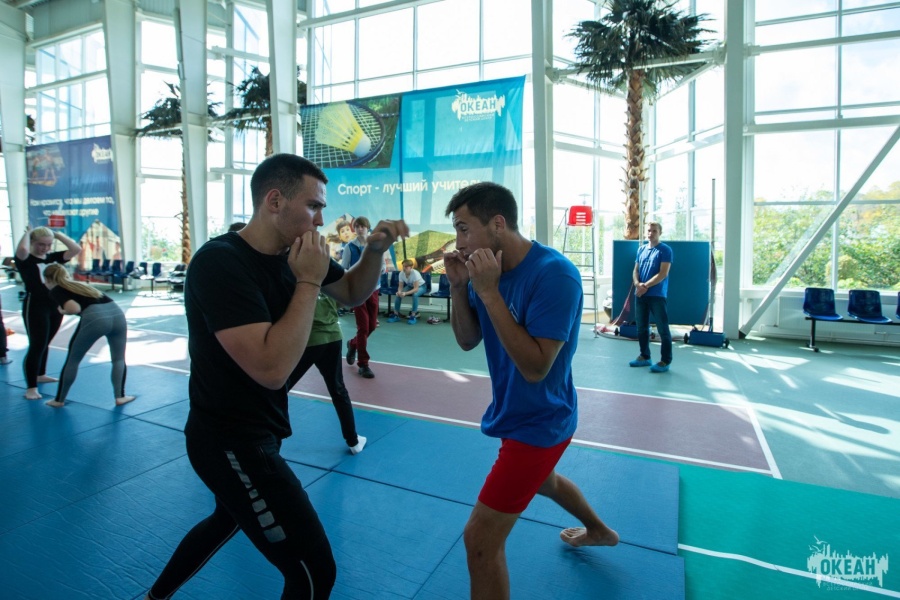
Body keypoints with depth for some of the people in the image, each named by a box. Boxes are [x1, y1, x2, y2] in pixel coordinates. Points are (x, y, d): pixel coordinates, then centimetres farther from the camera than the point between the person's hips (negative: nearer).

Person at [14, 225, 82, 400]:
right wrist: (28, 233, -12)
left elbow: (76, 249, -1)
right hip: (35, 306, -6)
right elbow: (22, 249, -31)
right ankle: (31, 387, 1)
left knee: (45, 343, 20)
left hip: (55, 306, 6)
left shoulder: (53, 257, 7)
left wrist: (57, 234, -1)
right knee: (36, 346, -6)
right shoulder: (25, 259, -8)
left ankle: (40, 374, 38)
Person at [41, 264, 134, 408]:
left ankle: (59, 400, 29)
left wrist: (63, 311, 18)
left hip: (95, 317, -5)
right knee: (119, 359, 22)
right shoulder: (80, 284, 34)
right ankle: (120, 396, 20)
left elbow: (74, 308, -3)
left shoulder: (55, 291, 14)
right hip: (117, 313, 5)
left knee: (73, 360, 17)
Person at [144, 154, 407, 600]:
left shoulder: (295, 252, -3)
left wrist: (374, 250, -7)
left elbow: (352, 293, 11)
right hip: (230, 441, -9)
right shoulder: (220, 262, -26)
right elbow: (271, 369, -35)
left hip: (255, 431, 9)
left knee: (229, 519, 34)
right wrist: (308, 282, -27)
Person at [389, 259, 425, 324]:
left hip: (420, 286, -5)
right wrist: (399, 292, -36)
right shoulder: (401, 273, -20)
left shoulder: (415, 273, -34)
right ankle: (396, 314, -7)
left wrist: (405, 293, -48)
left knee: (415, 294, -36)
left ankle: (413, 315, -25)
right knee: (398, 294, -19)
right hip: (410, 286, 5)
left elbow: (416, 289, -36)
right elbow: (400, 286, -12)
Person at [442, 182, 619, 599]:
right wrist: (459, 286, -16)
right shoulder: (489, 269, -4)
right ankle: (599, 531, 64)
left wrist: (489, 292, -35)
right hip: (518, 413, 9)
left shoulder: (553, 274, -28)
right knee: (541, 480, 35)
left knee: (480, 540, -5)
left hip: (537, 422, -9)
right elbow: (467, 341, 0)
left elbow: (535, 367, -33)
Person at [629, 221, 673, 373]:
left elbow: (663, 274, -13)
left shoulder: (665, 250, -5)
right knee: (642, 328, 12)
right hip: (640, 295, 6)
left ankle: (665, 361, 3)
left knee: (663, 329, -3)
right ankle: (645, 357, 24)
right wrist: (637, 284, -7)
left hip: (657, 295, -6)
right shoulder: (641, 249, 14)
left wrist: (646, 286, -15)